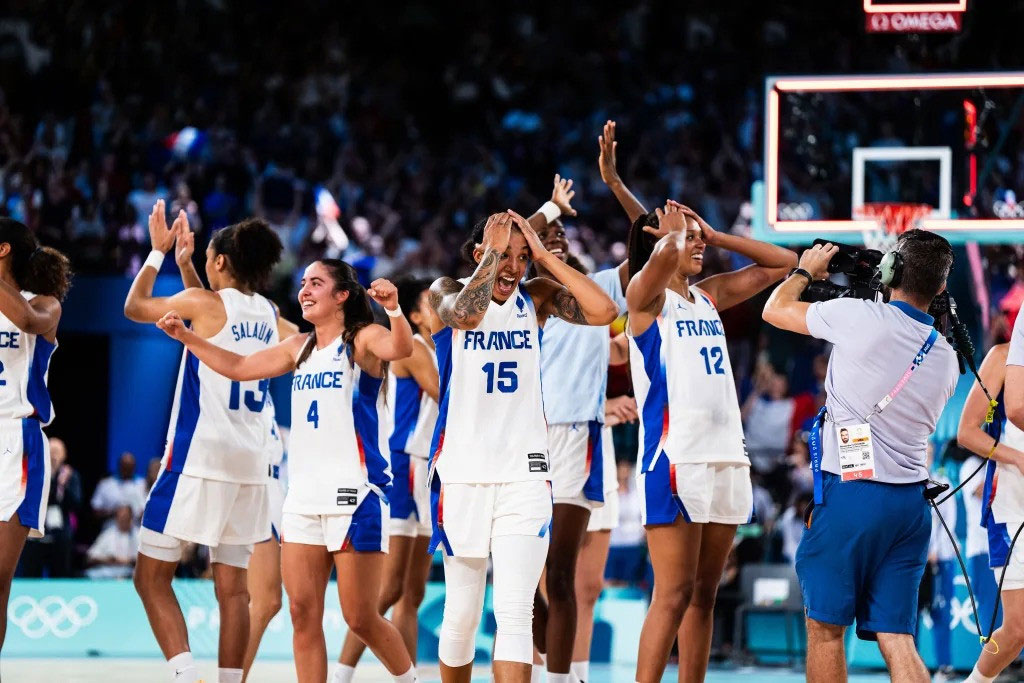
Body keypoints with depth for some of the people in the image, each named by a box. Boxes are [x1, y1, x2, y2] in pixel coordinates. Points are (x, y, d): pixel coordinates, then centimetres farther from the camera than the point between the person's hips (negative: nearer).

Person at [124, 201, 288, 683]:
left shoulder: (203, 302, -8)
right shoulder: (270, 316, 11)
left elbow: (134, 307, 9)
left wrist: (158, 251, 19)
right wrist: (184, 261, 34)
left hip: (198, 458, -6)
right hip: (249, 463, 6)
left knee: (151, 576, -2)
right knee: (232, 587, 8)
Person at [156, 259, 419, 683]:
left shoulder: (362, 339, -5)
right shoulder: (299, 349, 16)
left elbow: (400, 349, -26)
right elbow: (238, 368, 24)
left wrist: (394, 309, -46)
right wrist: (185, 337, 18)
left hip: (354, 495, -7)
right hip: (303, 494, 7)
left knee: (360, 618, -4)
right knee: (303, 613, 1)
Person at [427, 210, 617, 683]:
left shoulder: (536, 297, 6)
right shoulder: (447, 291, 0)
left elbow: (604, 312, -10)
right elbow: (465, 312, -25)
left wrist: (544, 255, -8)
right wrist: (493, 253, -14)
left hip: (524, 472, 1)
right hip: (462, 472, -1)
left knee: (515, 612, -12)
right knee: (461, 612, 7)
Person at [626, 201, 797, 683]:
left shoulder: (709, 296, 17)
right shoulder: (646, 294, -3)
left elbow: (783, 263, 22)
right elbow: (664, 255, -26)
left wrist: (714, 236, 13)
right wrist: (673, 230, -4)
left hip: (726, 458, 7)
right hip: (675, 459, -7)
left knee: (704, 595, 8)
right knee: (673, 597, -11)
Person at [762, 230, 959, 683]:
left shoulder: (863, 318, -10)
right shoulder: (946, 358, 9)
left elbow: (775, 310, 4)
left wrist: (807, 271, 25)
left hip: (851, 492, -5)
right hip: (911, 501, 5)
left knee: (825, 628, 5)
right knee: (896, 638, 3)